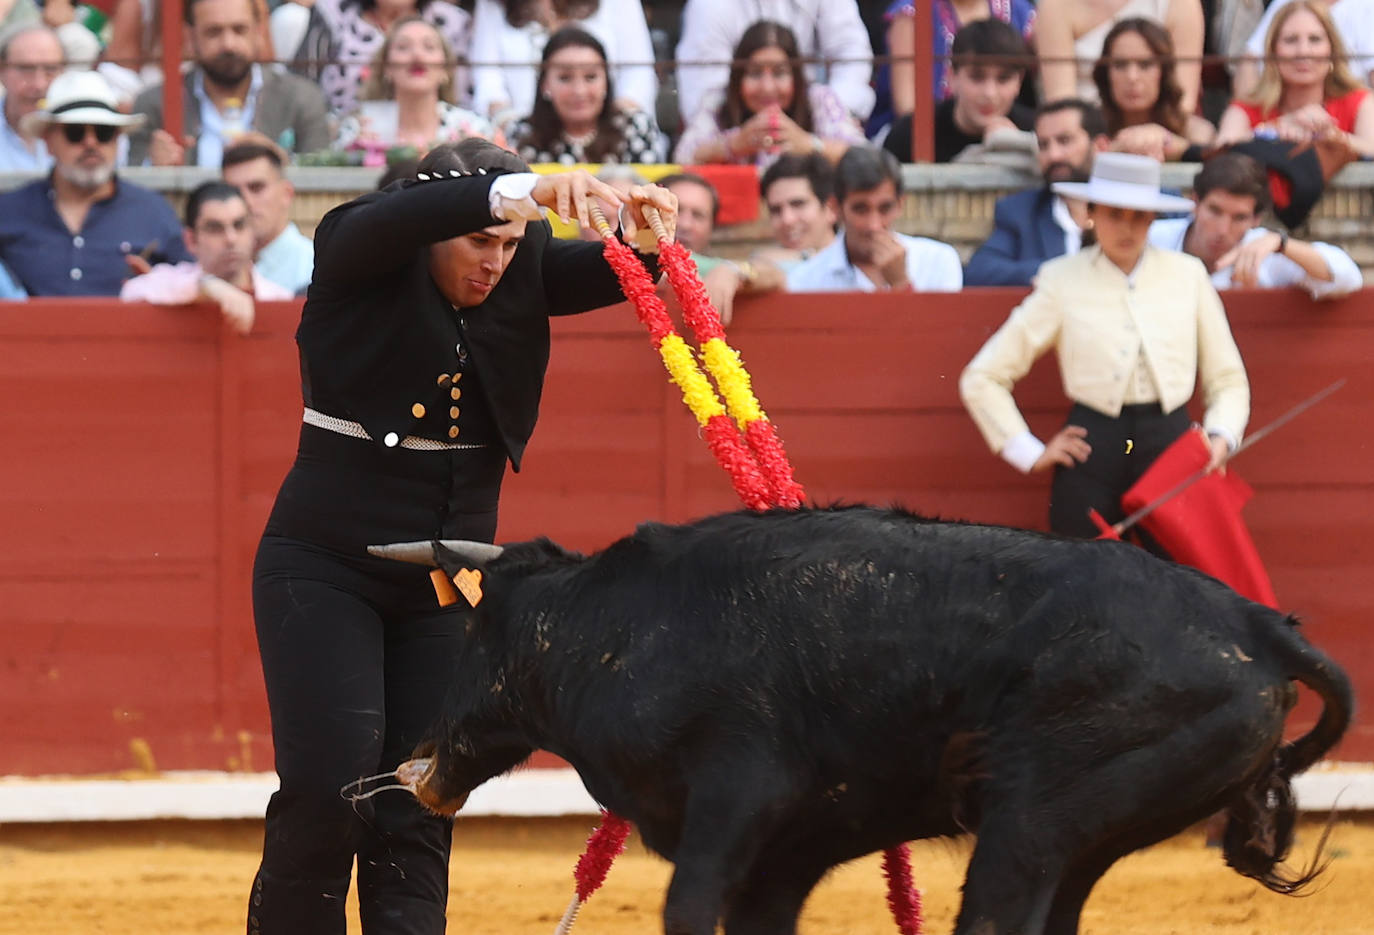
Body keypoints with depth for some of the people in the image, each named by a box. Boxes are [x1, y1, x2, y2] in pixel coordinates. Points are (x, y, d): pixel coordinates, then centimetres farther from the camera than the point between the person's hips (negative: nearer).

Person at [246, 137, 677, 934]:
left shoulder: (522, 271, 2)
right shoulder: (355, 255, -11)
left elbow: (610, 274, -10)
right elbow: (401, 218, -32)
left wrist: (643, 234, -35)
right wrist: (522, 191, -48)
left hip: (446, 583, 4)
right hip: (326, 564, -4)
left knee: (420, 809, 0)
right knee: (330, 786, -14)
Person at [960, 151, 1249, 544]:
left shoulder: (1187, 275, 10)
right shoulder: (1062, 282, 5)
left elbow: (1228, 379, 17)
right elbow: (981, 379, 8)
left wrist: (1220, 437, -1)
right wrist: (1031, 454, 2)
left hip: (1171, 444, 1)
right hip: (1091, 453, -1)